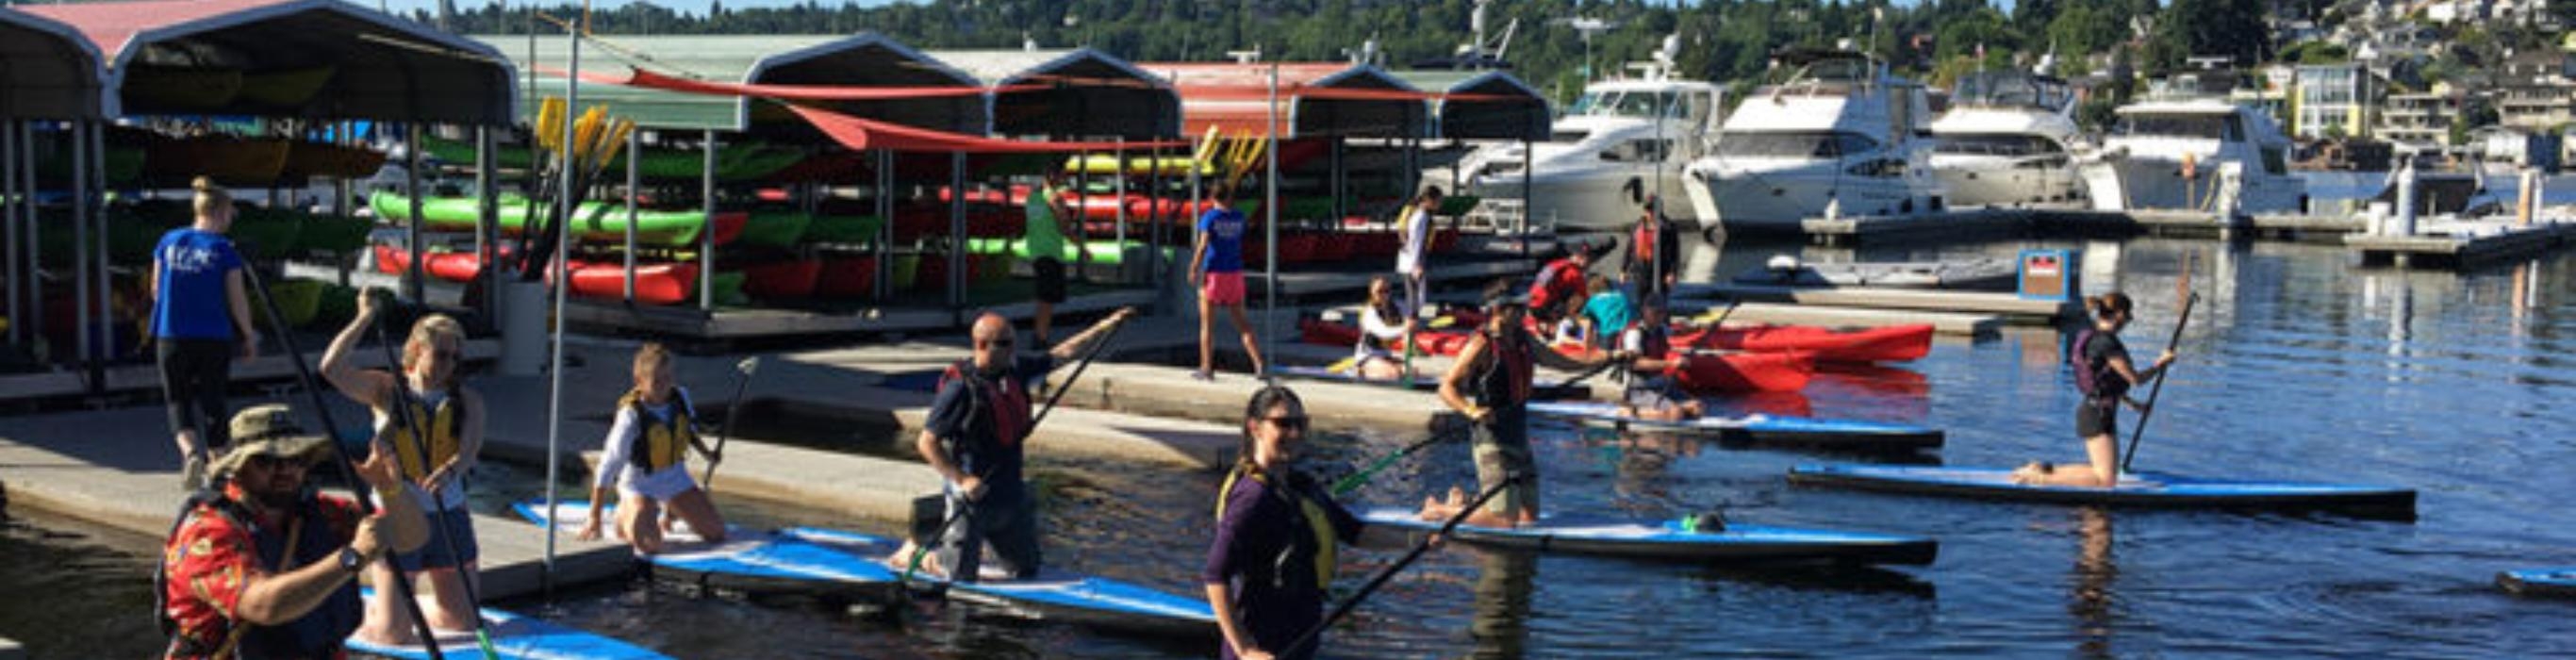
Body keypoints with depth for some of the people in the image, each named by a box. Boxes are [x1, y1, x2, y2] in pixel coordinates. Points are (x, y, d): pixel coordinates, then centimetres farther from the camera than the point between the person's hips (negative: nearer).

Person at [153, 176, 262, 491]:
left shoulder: (169, 241, 3)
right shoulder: (224, 250, -7)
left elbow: (156, 290, 10)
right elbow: (237, 300, -5)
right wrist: (249, 336, 8)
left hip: (171, 336, 2)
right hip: (214, 337, -2)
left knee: (177, 401, 7)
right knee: (212, 402, 11)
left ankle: (189, 451, -17)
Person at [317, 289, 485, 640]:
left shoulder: (467, 400, 3)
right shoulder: (386, 390, -1)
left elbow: (471, 448, -15)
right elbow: (331, 368, -17)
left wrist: (451, 470, -37)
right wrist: (365, 318, -16)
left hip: (449, 515, 3)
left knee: (462, 621, 10)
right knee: (394, 635, -3)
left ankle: (394, 606, 38)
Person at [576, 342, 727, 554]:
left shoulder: (680, 397, -11)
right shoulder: (631, 416, -27)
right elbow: (607, 467, -25)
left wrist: (706, 453, 6)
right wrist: (594, 519, -25)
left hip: (675, 476, 5)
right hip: (640, 481, -5)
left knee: (716, 533, 2)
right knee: (649, 544, -26)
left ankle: (670, 510, 29)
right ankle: (626, 513, 9)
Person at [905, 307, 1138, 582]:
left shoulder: (1015, 369, 1)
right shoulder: (960, 388, -19)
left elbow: (1063, 352, 10)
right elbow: (927, 443, -17)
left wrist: (1110, 323, 6)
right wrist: (963, 480, -23)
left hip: (1011, 493, 7)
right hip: (974, 497, -7)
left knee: (1026, 570, 14)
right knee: (961, 576, -2)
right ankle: (915, 551, 25)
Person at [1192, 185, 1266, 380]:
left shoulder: (1208, 217, -8)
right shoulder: (1238, 217, 5)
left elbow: (1203, 246, -17)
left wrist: (1194, 269, -8)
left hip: (1213, 273, -4)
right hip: (1235, 273, 4)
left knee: (1207, 323, 4)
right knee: (1241, 322, 11)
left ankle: (1206, 369, 3)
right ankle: (1259, 364, 0)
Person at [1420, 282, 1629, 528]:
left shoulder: (1524, 341, 10)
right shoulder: (1482, 345, -13)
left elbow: (1567, 363, 22)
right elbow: (1447, 388, -17)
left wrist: (1612, 357, 17)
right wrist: (1471, 410, -35)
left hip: (1519, 437, 8)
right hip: (1493, 439, -8)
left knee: (1529, 517, 9)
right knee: (1505, 521, -12)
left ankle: (1465, 502, 27)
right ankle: (1440, 510, 8)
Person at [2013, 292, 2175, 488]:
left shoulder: (2092, 337, 10)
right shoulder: (2107, 343, -20)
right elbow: (2135, 378, -14)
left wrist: (2130, 402, 27)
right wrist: (2161, 363, 3)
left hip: (2097, 411, 10)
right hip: (2097, 415, -10)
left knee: (2110, 473, 18)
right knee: (2106, 479, -12)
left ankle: (2045, 468, 15)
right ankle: (2041, 477, -13)